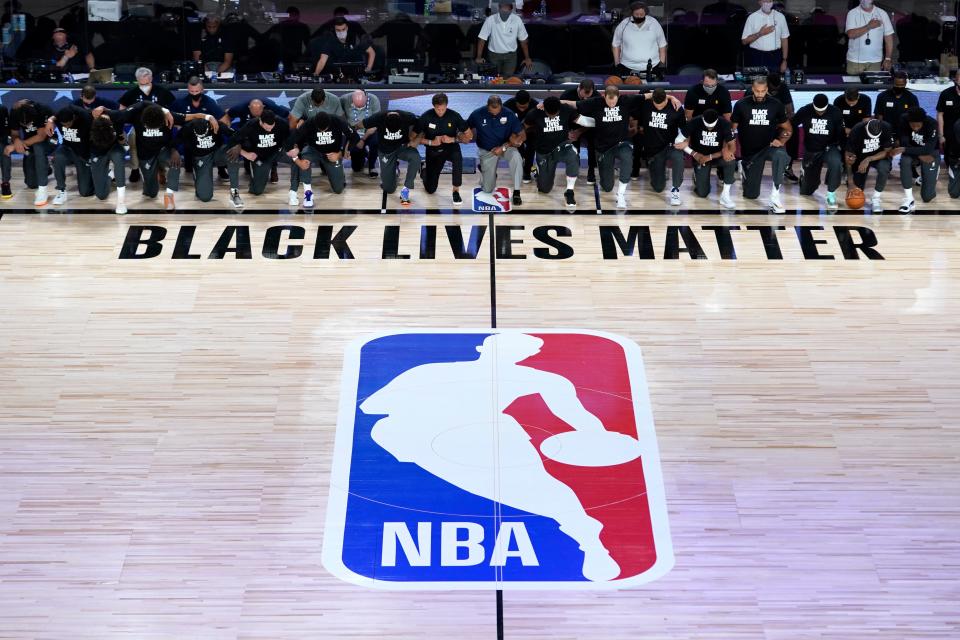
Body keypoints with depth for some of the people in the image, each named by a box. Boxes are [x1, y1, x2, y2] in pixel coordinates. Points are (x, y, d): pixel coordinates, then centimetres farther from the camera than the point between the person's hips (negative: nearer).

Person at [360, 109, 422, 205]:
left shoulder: (408, 117, -25)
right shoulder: (378, 118, -25)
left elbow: (420, 131, -4)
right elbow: (364, 125, -4)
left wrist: (415, 140, -22)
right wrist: (362, 140, 11)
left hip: (402, 147, 0)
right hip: (386, 151, 0)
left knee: (415, 157, -36)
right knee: (389, 188, -1)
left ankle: (406, 189, -22)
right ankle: (394, 167, 31)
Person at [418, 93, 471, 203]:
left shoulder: (454, 116, -16)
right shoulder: (426, 117, -16)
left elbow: (468, 137, -9)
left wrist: (453, 139, -25)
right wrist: (431, 142, -25)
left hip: (451, 148, -1)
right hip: (433, 151, 1)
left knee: (457, 157, -39)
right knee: (430, 189, 3)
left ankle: (456, 191, -23)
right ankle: (425, 169, 39)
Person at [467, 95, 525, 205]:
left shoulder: (509, 114, -18)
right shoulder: (477, 114, -16)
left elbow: (521, 135, -13)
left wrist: (504, 147, -22)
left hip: (505, 146, 0)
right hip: (487, 151, 0)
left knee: (516, 156, -38)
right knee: (487, 189, -1)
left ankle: (516, 192, -24)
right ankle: (483, 170, 35)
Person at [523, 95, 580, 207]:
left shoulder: (567, 110, -17)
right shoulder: (534, 113, -18)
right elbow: (525, 128, 2)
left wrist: (575, 133, -14)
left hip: (563, 145, -1)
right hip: (544, 152, 1)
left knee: (573, 157, -38)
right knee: (545, 188, 6)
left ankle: (569, 191, -21)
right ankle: (539, 171, 43)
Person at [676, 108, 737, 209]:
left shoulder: (724, 124, -21)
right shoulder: (695, 122, -20)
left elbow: (732, 148, -24)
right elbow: (679, 142, -14)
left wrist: (710, 157, -30)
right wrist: (694, 154, -24)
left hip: (717, 156, 0)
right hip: (700, 157, 0)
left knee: (731, 160, -35)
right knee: (702, 193, -10)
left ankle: (725, 195, -20)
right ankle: (698, 177, 26)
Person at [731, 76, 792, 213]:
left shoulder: (775, 104, -5)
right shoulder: (741, 104, -6)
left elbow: (788, 129, 3)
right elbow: (733, 129, 1)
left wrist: (781, 141, -17)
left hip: (769, 146, -1)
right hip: (750, 152, 1)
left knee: (781, 155, -40)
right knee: (751, 194, 4)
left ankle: (775, 195, -30)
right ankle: (743, 167, 38)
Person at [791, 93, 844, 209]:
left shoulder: (835, 113, -15)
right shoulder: (804, 111, -14)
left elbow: (842, 134, -7)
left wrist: (845, 154, -9)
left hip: (829, 148, -1)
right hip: (810, 150, 1)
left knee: (836, 163, -39)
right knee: (805, 191, 8)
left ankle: (831, 194, -21)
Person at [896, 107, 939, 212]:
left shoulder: (932, 124, -30)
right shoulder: (904, 120, -23)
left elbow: (928, 150, -34)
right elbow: (904, 144, -19)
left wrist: (904, 149, -38)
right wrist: (920, 155, -30)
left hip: (930, 154, -2)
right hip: (913, 151, 2)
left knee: (927, 196, -6)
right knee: (904, 161, -36)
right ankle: (909, 199, -26)